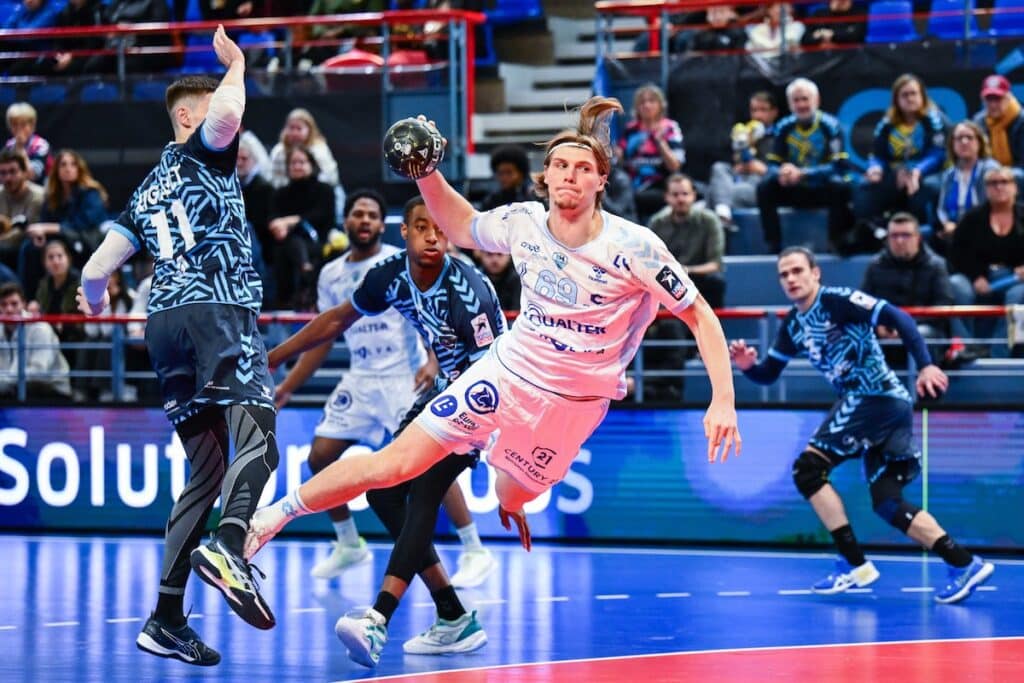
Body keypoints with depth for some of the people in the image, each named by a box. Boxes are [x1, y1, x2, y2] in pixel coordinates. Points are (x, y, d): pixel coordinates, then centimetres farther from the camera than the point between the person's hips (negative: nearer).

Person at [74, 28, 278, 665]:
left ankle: (167, 620, 5)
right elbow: (226, 113, -18)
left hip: (166, 324, 8)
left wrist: (94, 298, 47)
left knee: (205, 470, 11)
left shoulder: (147, 193, 26)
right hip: (217, 311, -8)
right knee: (257, 438, -23)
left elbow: (95, 273, 23)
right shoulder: (202, 155, 7)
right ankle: (229, 545, -52)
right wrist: (236, 63, 3)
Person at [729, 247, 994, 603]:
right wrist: (748, 366, -2)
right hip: (889, 408, 9)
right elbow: (768, 374, 21)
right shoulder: (793, 325, 15)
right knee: (887, 503, 4)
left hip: (875, 396, -9)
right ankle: (964, 563, 2)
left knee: (807, 469, -10)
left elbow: (898, 318, -17)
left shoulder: (837, 300, -10)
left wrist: (925, 366, -26)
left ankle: (854, 563, -9)